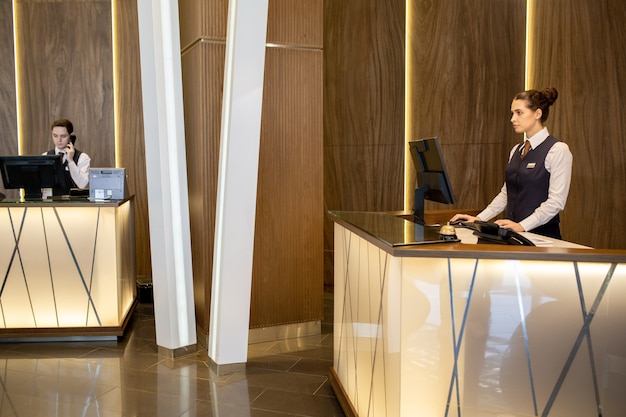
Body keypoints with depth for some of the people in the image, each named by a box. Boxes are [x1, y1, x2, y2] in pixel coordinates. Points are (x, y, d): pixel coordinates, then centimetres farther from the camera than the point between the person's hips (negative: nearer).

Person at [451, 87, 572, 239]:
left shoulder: (557, 150, -6)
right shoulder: (516, 150, 14)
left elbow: (555, 201, -13)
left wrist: (522, 226, -21)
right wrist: (479, 218, 5)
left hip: (541, 235, -6)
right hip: (513, 233, 6)